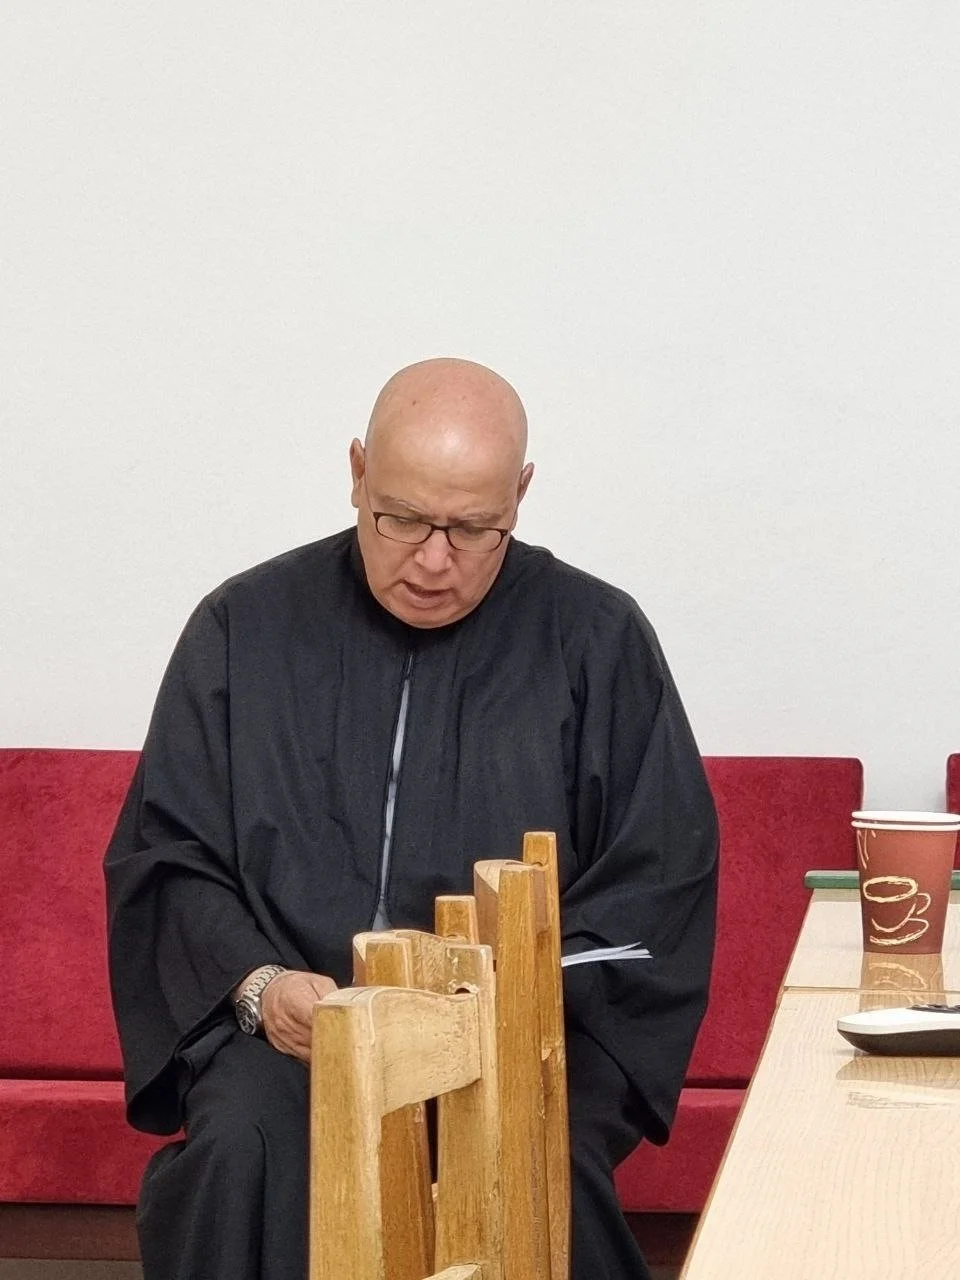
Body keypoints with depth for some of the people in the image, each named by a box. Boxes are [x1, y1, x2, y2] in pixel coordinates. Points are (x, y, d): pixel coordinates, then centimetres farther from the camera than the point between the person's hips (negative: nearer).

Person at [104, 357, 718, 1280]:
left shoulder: (599, 641, 6)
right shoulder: (245, 629, 8)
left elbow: (659, 884, 6)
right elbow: (162, 856, 9)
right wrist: (255, 984, -10)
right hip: (284, 1027, 1)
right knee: (244, 1152, -32)